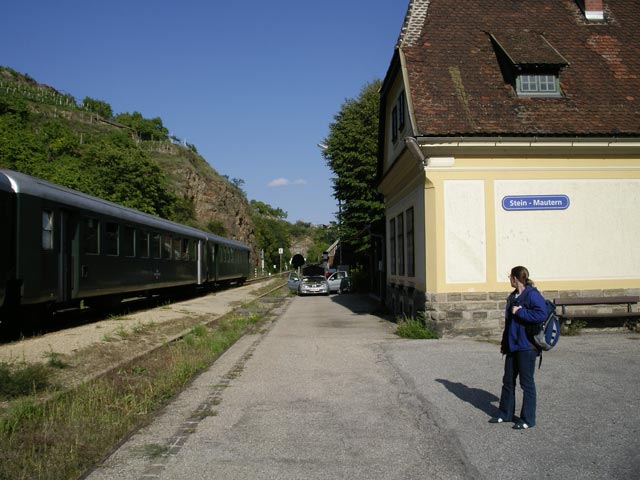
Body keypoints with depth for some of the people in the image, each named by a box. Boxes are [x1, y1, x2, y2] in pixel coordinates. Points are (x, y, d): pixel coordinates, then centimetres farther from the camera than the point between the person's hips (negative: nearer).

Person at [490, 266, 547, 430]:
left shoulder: (532, 295, -14)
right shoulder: (512, 296, 13)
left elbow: (541, 314, -29)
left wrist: (519, 312, -21)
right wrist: (504, 342, 19)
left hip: (526, 346, -9)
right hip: (512, 346, 9)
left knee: (526, 382, 2)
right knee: (508, 380, 15)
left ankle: (528, 419, 13)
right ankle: (506, 413, 28)